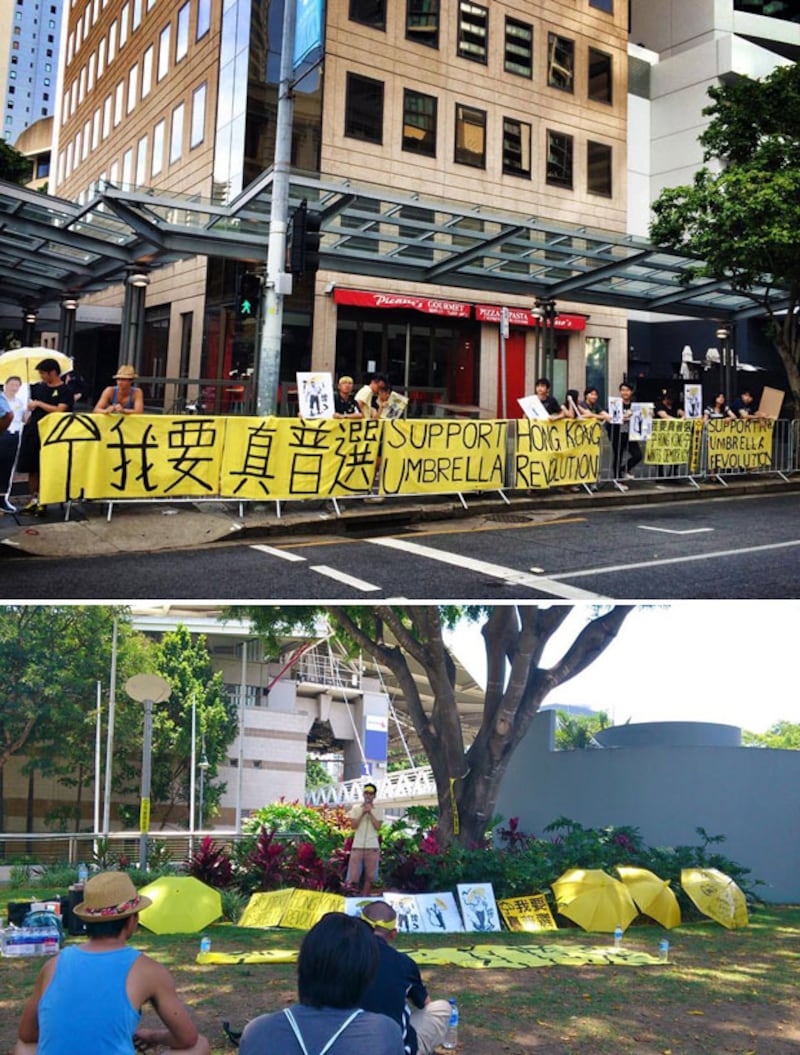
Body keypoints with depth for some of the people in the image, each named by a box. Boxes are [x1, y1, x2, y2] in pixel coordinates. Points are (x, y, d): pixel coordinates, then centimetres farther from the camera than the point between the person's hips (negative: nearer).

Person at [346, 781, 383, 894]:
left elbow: (378, 827, -4)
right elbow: (353, 826, -2)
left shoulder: (378, 810, 7)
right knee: (352, 876, -4)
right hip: (358, 846, -1)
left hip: (372, 847, 1)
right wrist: (363, 813, -10)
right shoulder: (356, 808, 7)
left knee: (369, 876, 3)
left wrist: (370, 812, -9)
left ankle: (365, 897, 10)